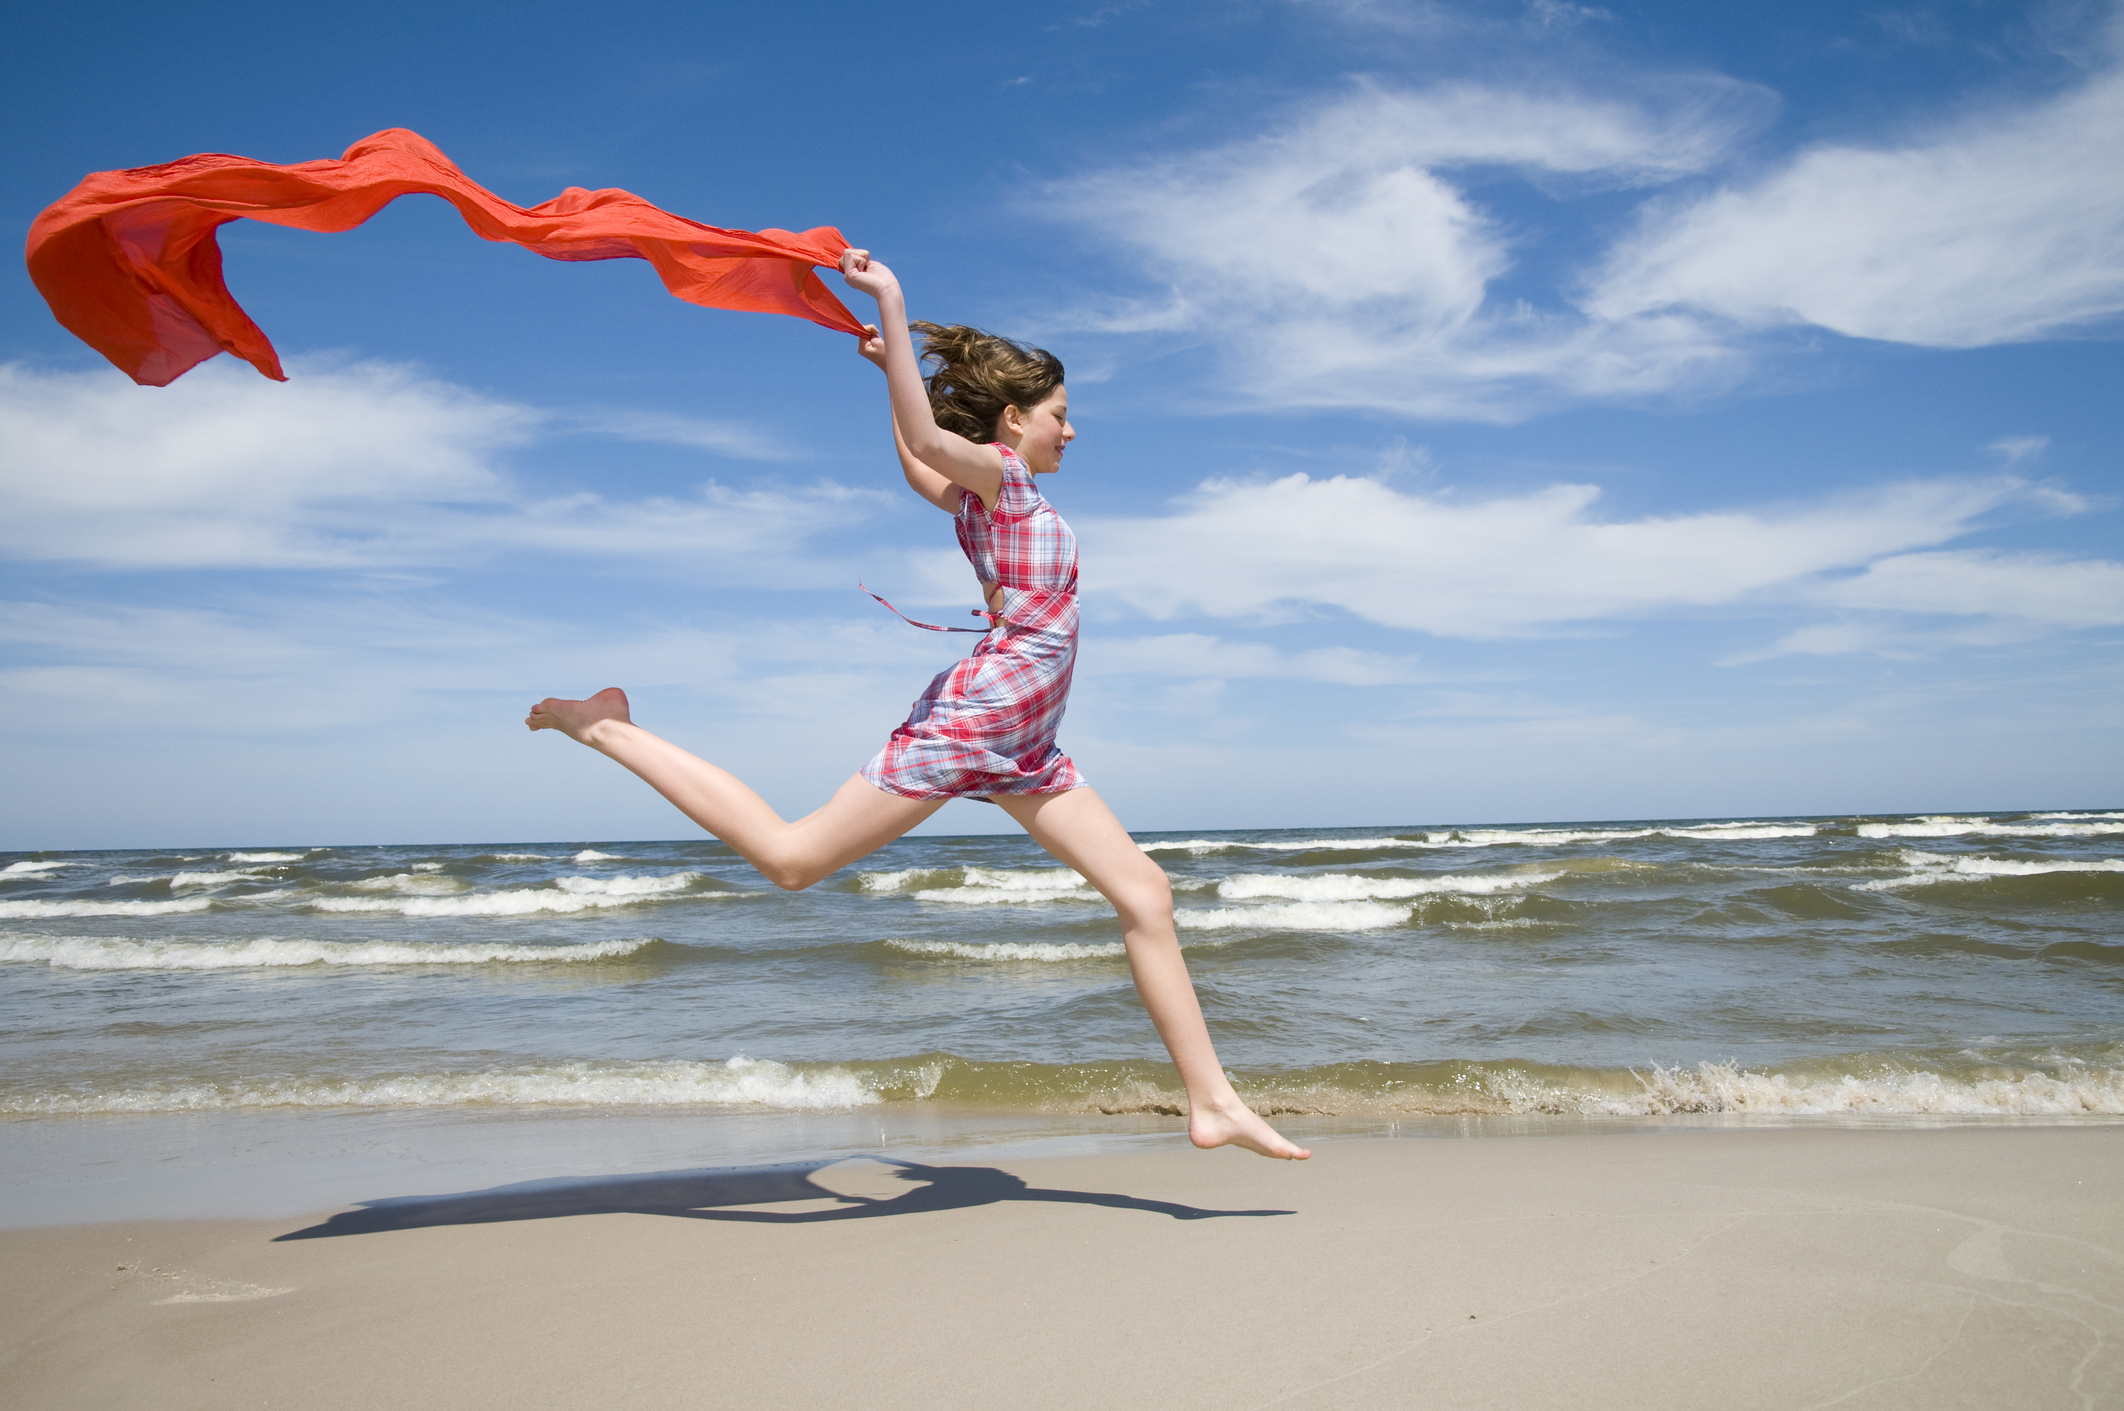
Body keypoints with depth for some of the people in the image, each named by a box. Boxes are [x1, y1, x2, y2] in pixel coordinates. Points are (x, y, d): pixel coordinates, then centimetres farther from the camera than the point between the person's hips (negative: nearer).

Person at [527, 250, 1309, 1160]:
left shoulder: (991, 496, 22)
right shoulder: (1000, 475, -4)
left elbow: (915, 470, 40)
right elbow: (928, 443, -26)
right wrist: (892, 312, -25)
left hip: (1020, 749, 9)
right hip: (966, 720, -9)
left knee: (1146, 895, 3)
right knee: (789, 857, -7)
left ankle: (1213, 1103, 8)